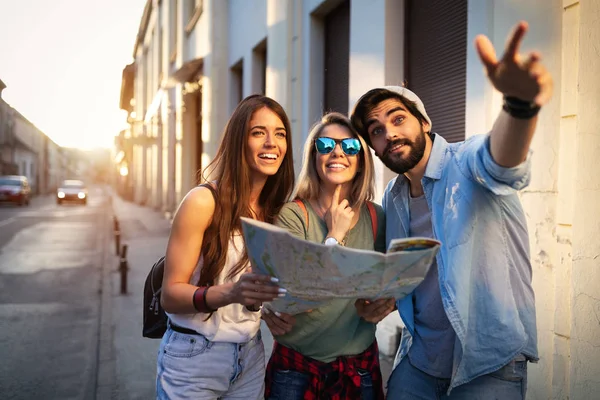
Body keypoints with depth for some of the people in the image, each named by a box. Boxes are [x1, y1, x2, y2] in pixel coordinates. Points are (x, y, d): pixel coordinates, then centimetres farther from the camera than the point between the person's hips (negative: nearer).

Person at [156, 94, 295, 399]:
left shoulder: (274, 212, 3)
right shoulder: (203, 201, -15)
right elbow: (171, 294, -17)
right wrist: (230, 293, -34)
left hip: (250, 358, 6)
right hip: (193, 358, -5)